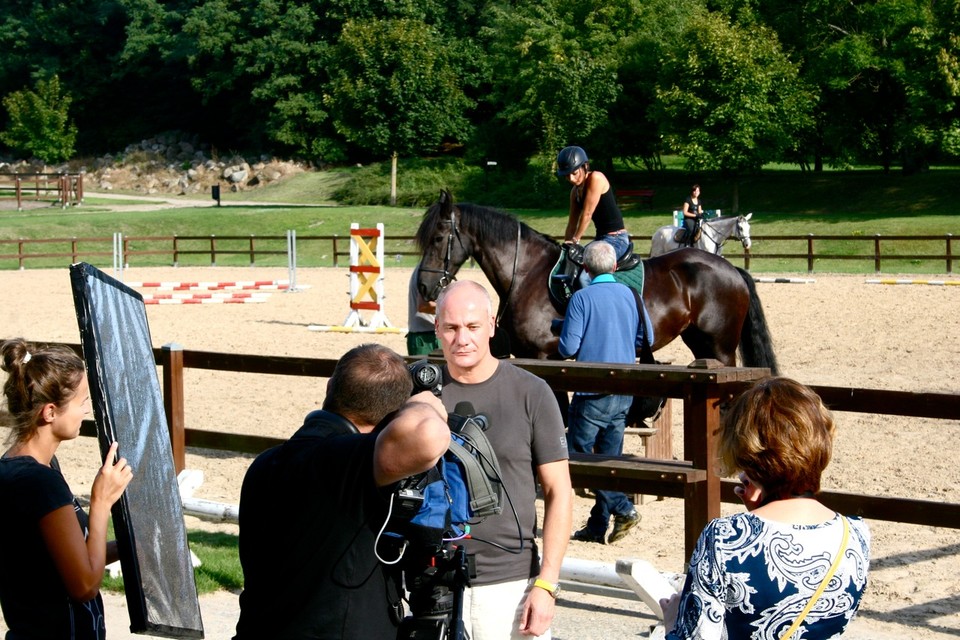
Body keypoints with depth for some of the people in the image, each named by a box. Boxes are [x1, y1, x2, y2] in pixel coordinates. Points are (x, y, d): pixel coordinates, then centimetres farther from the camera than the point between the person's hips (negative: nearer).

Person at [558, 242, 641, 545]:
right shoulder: (629, 295, 4)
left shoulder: (582, 298, -12)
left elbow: (568, 347, -15)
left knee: (578, 451, 2)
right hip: (625, 391, 6)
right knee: (610, 456, 11)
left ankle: (623, 508, -8)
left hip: (593, 390, -6)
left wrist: (562, 342, 8)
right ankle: (598, 526, 15)